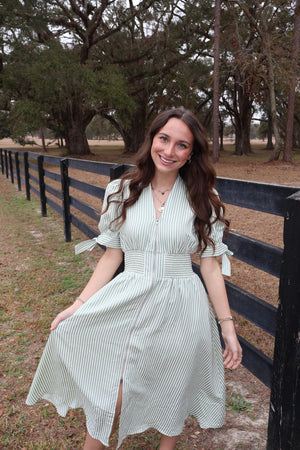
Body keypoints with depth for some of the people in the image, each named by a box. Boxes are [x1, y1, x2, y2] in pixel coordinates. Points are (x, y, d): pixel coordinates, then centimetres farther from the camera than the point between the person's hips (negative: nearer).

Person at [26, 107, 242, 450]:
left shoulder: (203, 199, -3)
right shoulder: (122, 192, -1)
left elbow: (210, 266, -1)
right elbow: (112, 255, 3)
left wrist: (228, 327, 0)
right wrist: (78, 305, -2)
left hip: (179, 310, 0)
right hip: (127, 305, 1)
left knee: (171, 397, 18)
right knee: (110, 399, 6)